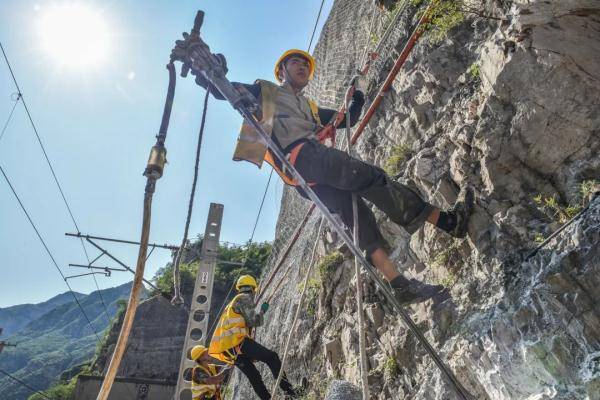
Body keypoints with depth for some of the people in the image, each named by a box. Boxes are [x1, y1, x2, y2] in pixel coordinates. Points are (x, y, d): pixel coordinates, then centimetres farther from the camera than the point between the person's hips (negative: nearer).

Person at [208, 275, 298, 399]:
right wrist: (262, 311, 7)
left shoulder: (233, 303, 28)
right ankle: (286, 388, -13)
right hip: (237, 342, -9)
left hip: (227, 349, 9)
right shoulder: (245, 298, -1)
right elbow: (254, 321, -9)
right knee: (271, 356, -5)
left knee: (253, 375, 14)